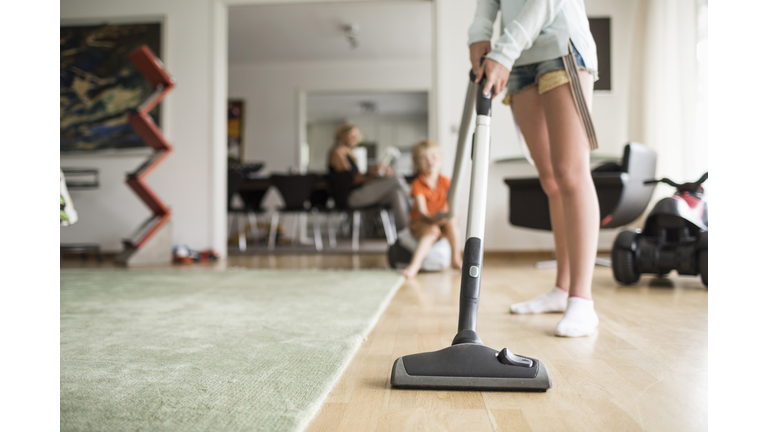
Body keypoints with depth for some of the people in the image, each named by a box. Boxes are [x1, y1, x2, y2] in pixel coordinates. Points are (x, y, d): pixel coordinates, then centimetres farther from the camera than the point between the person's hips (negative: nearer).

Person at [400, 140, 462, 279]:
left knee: (451, 223, -29)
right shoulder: (418, 185, -14)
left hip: (441, 221, 3)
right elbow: (422, 212, -23)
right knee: (432, 231, -34)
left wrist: (450, 215, -34)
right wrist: (432, 218, -44)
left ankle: (456, 259, -15)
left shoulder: (446, 182, -4)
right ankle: (414, 265, -44)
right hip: (421, 223, -3)